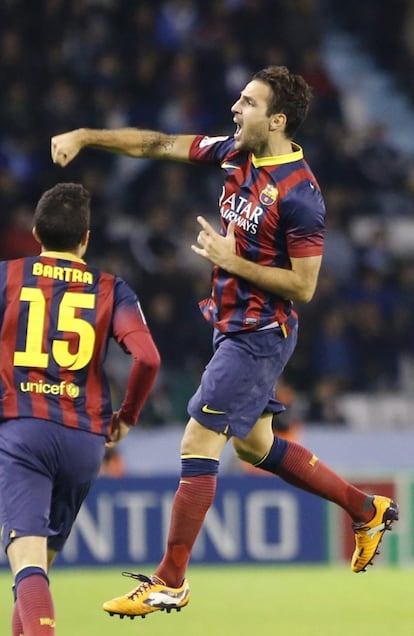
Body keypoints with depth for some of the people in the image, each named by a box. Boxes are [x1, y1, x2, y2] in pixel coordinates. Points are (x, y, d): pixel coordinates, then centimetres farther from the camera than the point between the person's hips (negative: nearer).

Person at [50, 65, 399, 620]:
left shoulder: (299, 194, -23)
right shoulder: (236, 153, 0)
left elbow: (302, 286, -20)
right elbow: (158, 145, 8)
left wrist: (231, 260, -21)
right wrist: (85, 136, 2)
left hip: (259, 335, -9)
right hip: (234, 325, 9)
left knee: (198, 447, -8)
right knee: (255, 445, 20)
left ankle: (170, 581, 0)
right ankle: (368, 510, 32)